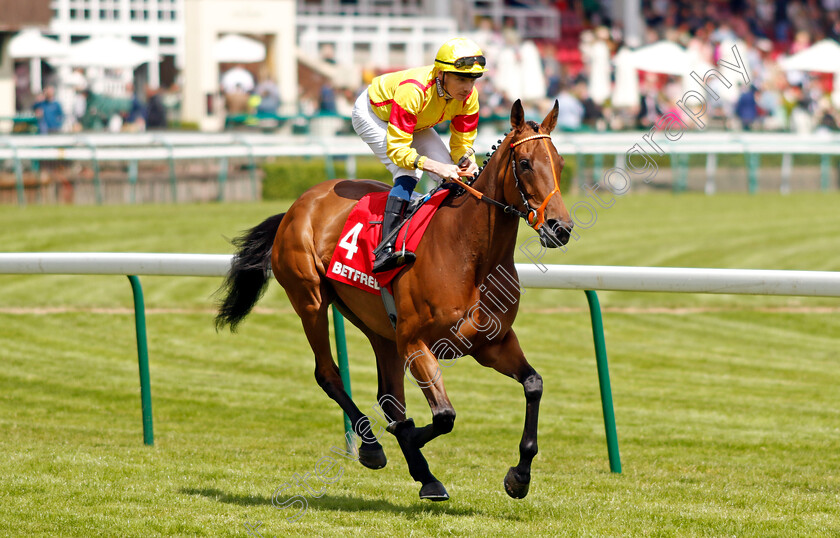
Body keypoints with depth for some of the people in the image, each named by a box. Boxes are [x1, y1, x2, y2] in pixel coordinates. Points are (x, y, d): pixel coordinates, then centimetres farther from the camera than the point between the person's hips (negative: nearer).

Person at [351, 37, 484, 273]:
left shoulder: (469, 96, -24)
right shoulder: (413, 90, -44)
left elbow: (462, 144, -12)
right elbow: (397, 149, -42)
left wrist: (466, 160, -35)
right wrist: (436, 167, -53)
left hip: (415, 123, 7)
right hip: (373, 113, -7)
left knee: (453, 177, -8)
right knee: (407, 173, -28)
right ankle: (386, 251, -37)